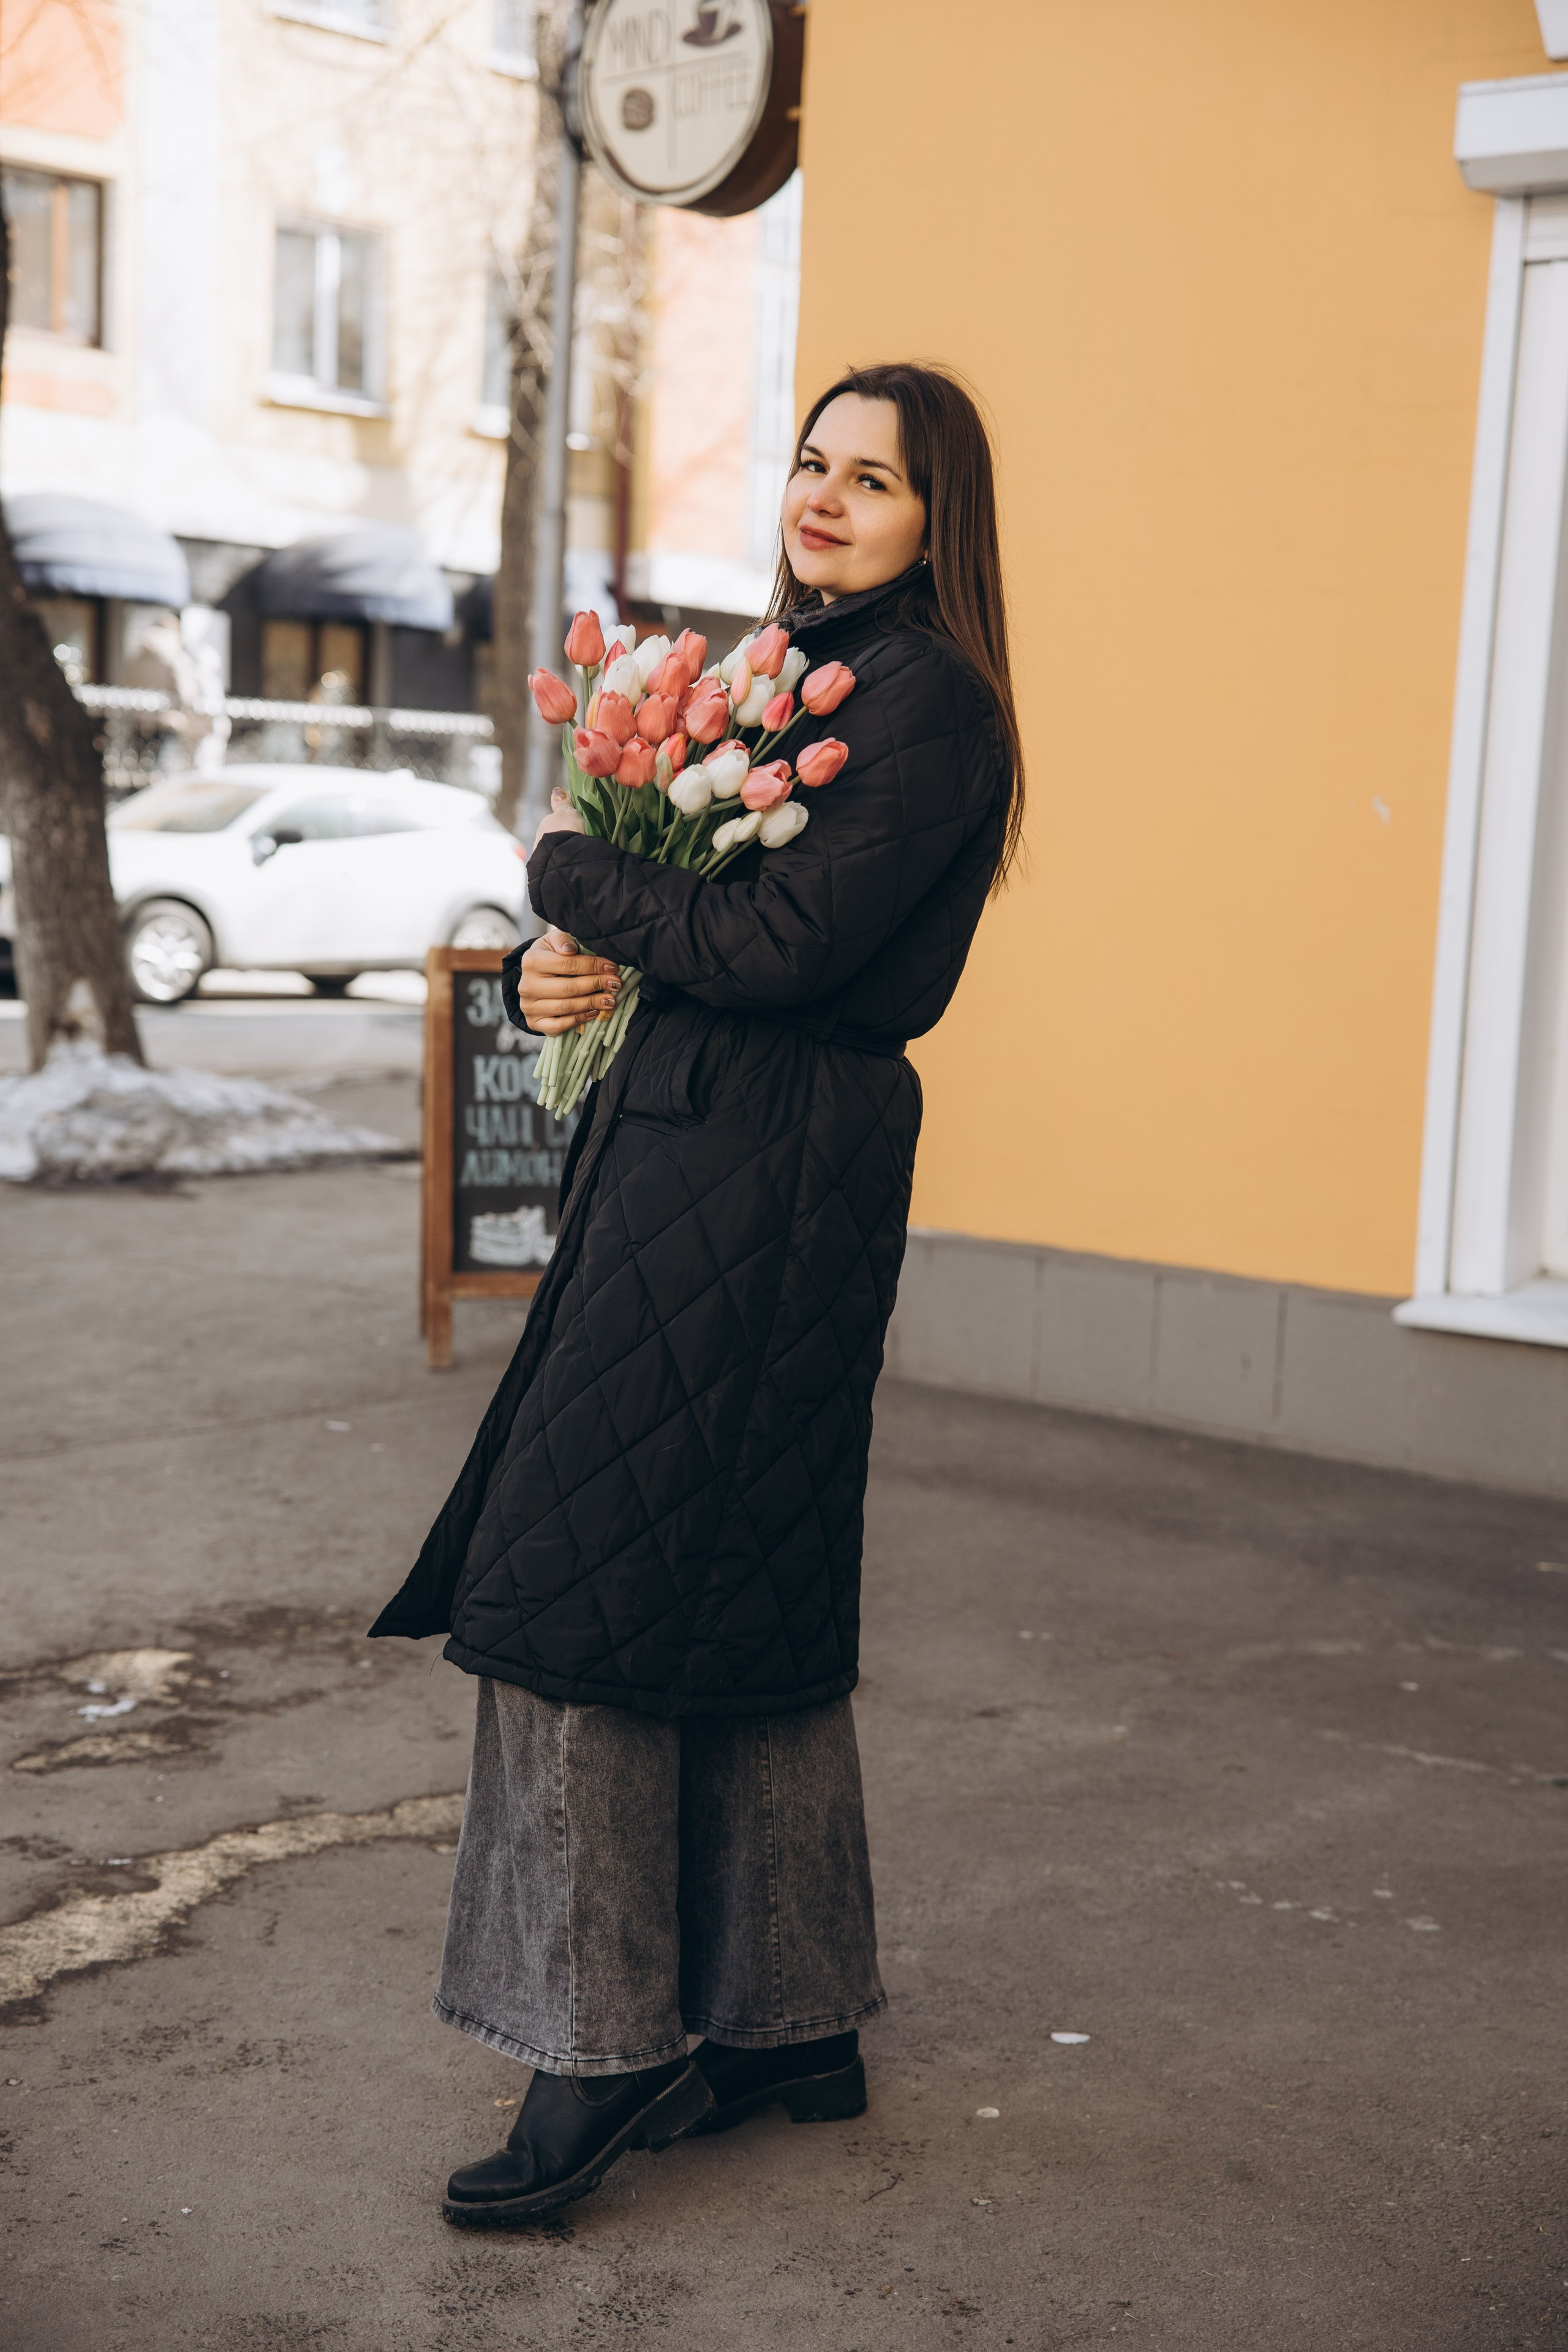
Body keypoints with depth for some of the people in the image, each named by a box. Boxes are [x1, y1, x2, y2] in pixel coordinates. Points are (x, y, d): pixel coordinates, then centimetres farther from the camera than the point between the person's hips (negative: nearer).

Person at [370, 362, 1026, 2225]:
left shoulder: (923, 694, -11)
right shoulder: (791, 671, 18)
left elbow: (776, 945, -21)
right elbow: (678, 899, 18)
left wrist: (569, 873, -6)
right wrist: (547, 972, -3)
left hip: (765, 1176, -9)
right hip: (690, 1147, 9)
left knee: (572, 1582, -8)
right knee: (744, 1596, 13)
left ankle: (605, 2052, 3)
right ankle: (794, 2025, 24)